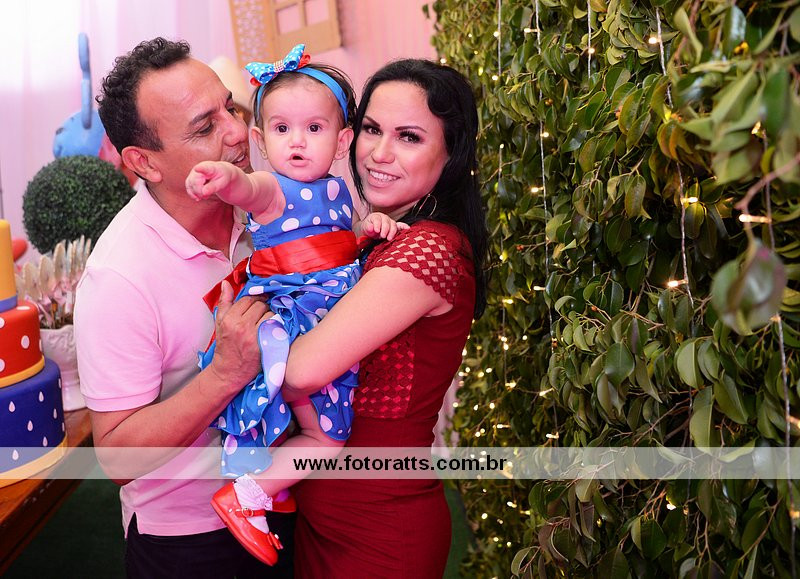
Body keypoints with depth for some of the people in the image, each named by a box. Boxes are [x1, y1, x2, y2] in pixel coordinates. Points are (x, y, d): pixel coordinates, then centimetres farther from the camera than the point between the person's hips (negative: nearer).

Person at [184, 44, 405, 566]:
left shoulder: (336, 188, 11)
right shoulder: (272, 189, -12)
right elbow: (247, 190, -36)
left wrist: (369, 224, 4)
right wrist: (226, 176, -61)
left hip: (334, 322, 8)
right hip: (292, 320, -8)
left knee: (326, 430, 16)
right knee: (326, 436, -8)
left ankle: (266, 481, 30)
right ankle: (247, 494, 2)